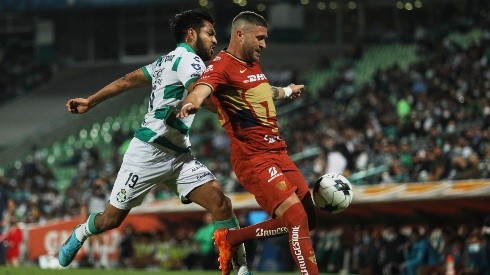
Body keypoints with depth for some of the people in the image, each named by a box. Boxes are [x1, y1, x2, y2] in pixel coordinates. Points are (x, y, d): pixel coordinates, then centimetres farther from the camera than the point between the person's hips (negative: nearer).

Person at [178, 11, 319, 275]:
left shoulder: (252, 62, 16)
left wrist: (287, 91, 59)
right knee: (297, 218, -18)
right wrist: (191, 103, -56)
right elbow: (202, 88, -33)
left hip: (277, 152, 9)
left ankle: (230, 238, 21)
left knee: (307, 219, 10)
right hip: (253, 157, -9)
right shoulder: (222, 65, -12)